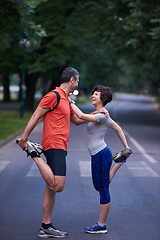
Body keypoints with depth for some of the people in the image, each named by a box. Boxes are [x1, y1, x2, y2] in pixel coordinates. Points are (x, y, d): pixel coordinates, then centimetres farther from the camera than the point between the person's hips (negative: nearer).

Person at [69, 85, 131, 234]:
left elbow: (81, 116, -26)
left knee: (103, 190, -1)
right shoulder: (99, 114, 13)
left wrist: (71, 102, -13)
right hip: (97, 155, 10)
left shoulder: (102, 116, -16)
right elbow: (118, 128, 21)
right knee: (98, 186, 22)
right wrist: (126, 146, 23)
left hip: (101, 155, -10)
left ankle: (101, 225, 7)